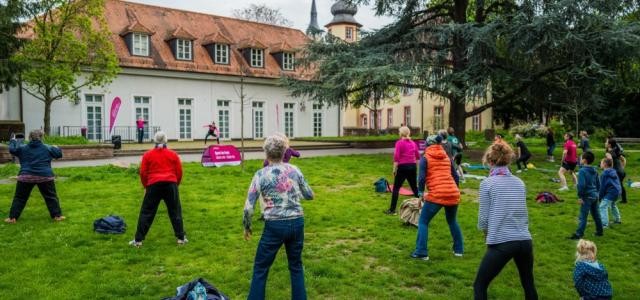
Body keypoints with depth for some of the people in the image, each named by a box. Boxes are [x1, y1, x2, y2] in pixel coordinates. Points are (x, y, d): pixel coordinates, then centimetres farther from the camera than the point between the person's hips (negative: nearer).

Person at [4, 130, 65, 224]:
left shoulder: (22, 148, 5)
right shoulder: (47, 148, 2)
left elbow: (12, 149, 14)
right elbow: (59, 153, 8)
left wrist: (13, 141, 32)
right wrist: (56, 148, 29)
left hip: (26, 177, 1)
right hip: (45, 177, -1)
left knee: (19, 198, 12)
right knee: (51, 197, 8)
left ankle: (12, 217, 12)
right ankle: (57, 215, 7)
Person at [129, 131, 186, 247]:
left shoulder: (147, 155, 7)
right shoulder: (173, 154, 9)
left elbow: (143, 173, 5)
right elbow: (179, 172, 8)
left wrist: (146, 186, 19)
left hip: (154, 185, -1)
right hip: (171, 184, 1)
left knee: (146, 212, 6)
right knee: (175, 212, 9)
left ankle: (138, 240, 7)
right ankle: (181, 238, 9)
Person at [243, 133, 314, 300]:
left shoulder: (261, 175, -8)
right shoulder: (294, 170, 0)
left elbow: (248, 207, -8)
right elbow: (309, 195, 11)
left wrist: (247, 227, 8)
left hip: (275, 226, -3)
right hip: (297, 223, 3)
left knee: (260, 268, 13)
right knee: (296, 266, 20)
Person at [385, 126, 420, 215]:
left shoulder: (399, 142, -7)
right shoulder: (413, 143, 8)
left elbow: (396, 157, -13)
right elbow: (418, 156, 12)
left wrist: (394, 169, -8)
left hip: (403, 167, -5)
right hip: (413, 166, 5)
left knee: (396, 188, 1)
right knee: (414, 187, 18)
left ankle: (392, 209, 0)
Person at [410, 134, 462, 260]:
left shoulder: (425, 158, 4)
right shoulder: (447, 157, 18)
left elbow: (422, 178, -4)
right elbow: (455, 177, 17)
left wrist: (421, 194, 5)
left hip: (436, 195, -5)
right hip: (453, 194, 5)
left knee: (423, 222, 7)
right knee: (452, 221, 27)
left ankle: (421, 253, 2)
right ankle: (459, 249, 31)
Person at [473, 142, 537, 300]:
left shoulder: (487, 183, -5)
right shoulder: (520, 183, 9)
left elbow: (483, 218, -4)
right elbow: (524, 213, 15)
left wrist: (486, 233, 14)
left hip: (501, 243, -5)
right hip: (525, 242, 5)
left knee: (479, 285, 9)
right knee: (529, 284, 25)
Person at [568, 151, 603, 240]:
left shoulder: (582, 171, -16)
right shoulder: (594, 170, 10)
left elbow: (581, 185, -21)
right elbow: (598, 183, 18)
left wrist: (580, 196, -16)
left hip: (587, 197, -8)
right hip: (595, 195, 8)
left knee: (583, 216, -7)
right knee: (596, 214, 20)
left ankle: (579, 234, -7)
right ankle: (599, 231, 30)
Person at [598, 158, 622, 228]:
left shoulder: (604, 174, -13)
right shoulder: (613, 172, 14)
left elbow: (602, 186, -12)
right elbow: (617, 183, 22)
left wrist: (600, 197, -4)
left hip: (610, 192, -10)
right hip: (618, 191, 10)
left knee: (603, 207, -14)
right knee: (612, 204, 32)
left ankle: (604, 223, -23)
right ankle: (617, 220, 47)